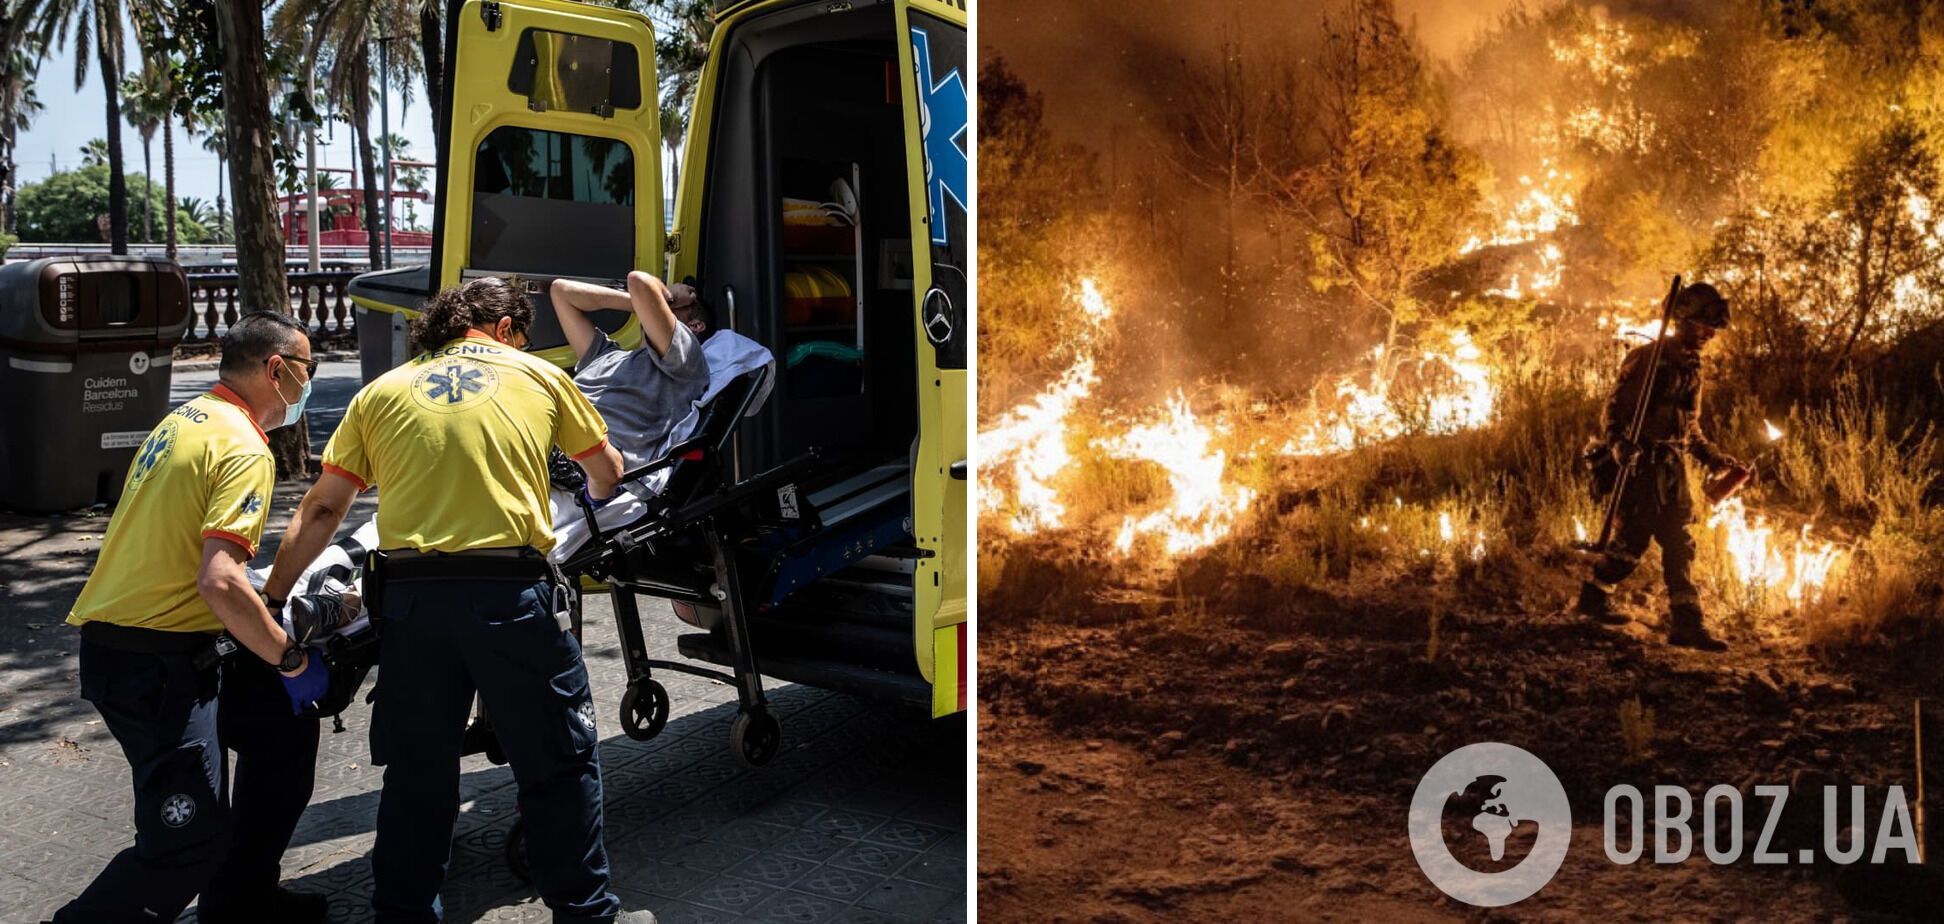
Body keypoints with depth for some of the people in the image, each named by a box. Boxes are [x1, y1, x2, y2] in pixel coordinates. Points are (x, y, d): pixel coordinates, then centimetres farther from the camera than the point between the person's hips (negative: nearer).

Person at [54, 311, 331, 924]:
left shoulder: (185, 420, 13)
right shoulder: (243, 449, -17)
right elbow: (220, 583, -28)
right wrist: (292, 661, -16)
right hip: (155, 664, -10)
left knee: (285, 725, 19)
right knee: (190, 843, -10)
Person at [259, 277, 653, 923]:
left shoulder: (382, 391, 15)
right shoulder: (540, 376, 11)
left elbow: (322, 510, 9)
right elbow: (606, 471, 24)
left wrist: (271, 597, 13)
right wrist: (597, 496, 47)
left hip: (408, 596, 3)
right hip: (511, 590, -2)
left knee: (416, 770, 16)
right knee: (561, 764, 11)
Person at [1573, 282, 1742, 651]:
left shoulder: (1691, 368, 17)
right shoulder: (1647, 359, -7)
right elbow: (1613, 408, -10)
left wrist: (1714, 458, 16)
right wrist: (1618, 444, -26)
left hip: (1672, 466, 7)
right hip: (1642, 463, -7)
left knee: (1679, 544, 4)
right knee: (1634, 536, -8)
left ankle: (1685, 622, 9)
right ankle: (1593, 596, 7)